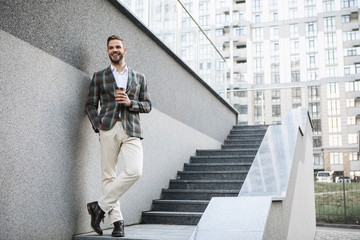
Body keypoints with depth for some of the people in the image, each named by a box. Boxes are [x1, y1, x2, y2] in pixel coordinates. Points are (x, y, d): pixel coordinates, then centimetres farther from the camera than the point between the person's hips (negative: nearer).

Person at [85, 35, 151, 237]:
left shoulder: (139, 77, 18)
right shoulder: (99, 76, 15)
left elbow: (147, 105, 15)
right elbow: (91, 104, 11)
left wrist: (130, 102, -4)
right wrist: (98, 125, -5)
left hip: (131, 130, 1)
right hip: (109, 129, 0)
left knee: (135, 171, -17)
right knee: (109, 175, -2)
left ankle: (101, 206, -4)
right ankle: (117, 220, 7)